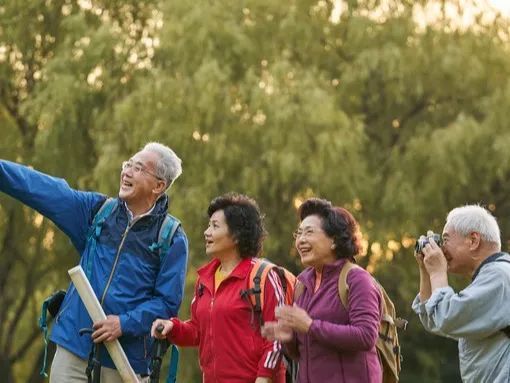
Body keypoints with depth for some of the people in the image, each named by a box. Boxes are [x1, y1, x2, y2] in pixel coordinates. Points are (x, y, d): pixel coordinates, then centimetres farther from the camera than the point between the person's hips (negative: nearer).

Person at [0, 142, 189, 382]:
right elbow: (40, 188, 1)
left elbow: (167, 302, -6)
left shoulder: (172, 239, -2)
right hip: (74, 349, 3)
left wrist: (125, 323, -18)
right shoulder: (97, 210, 8)